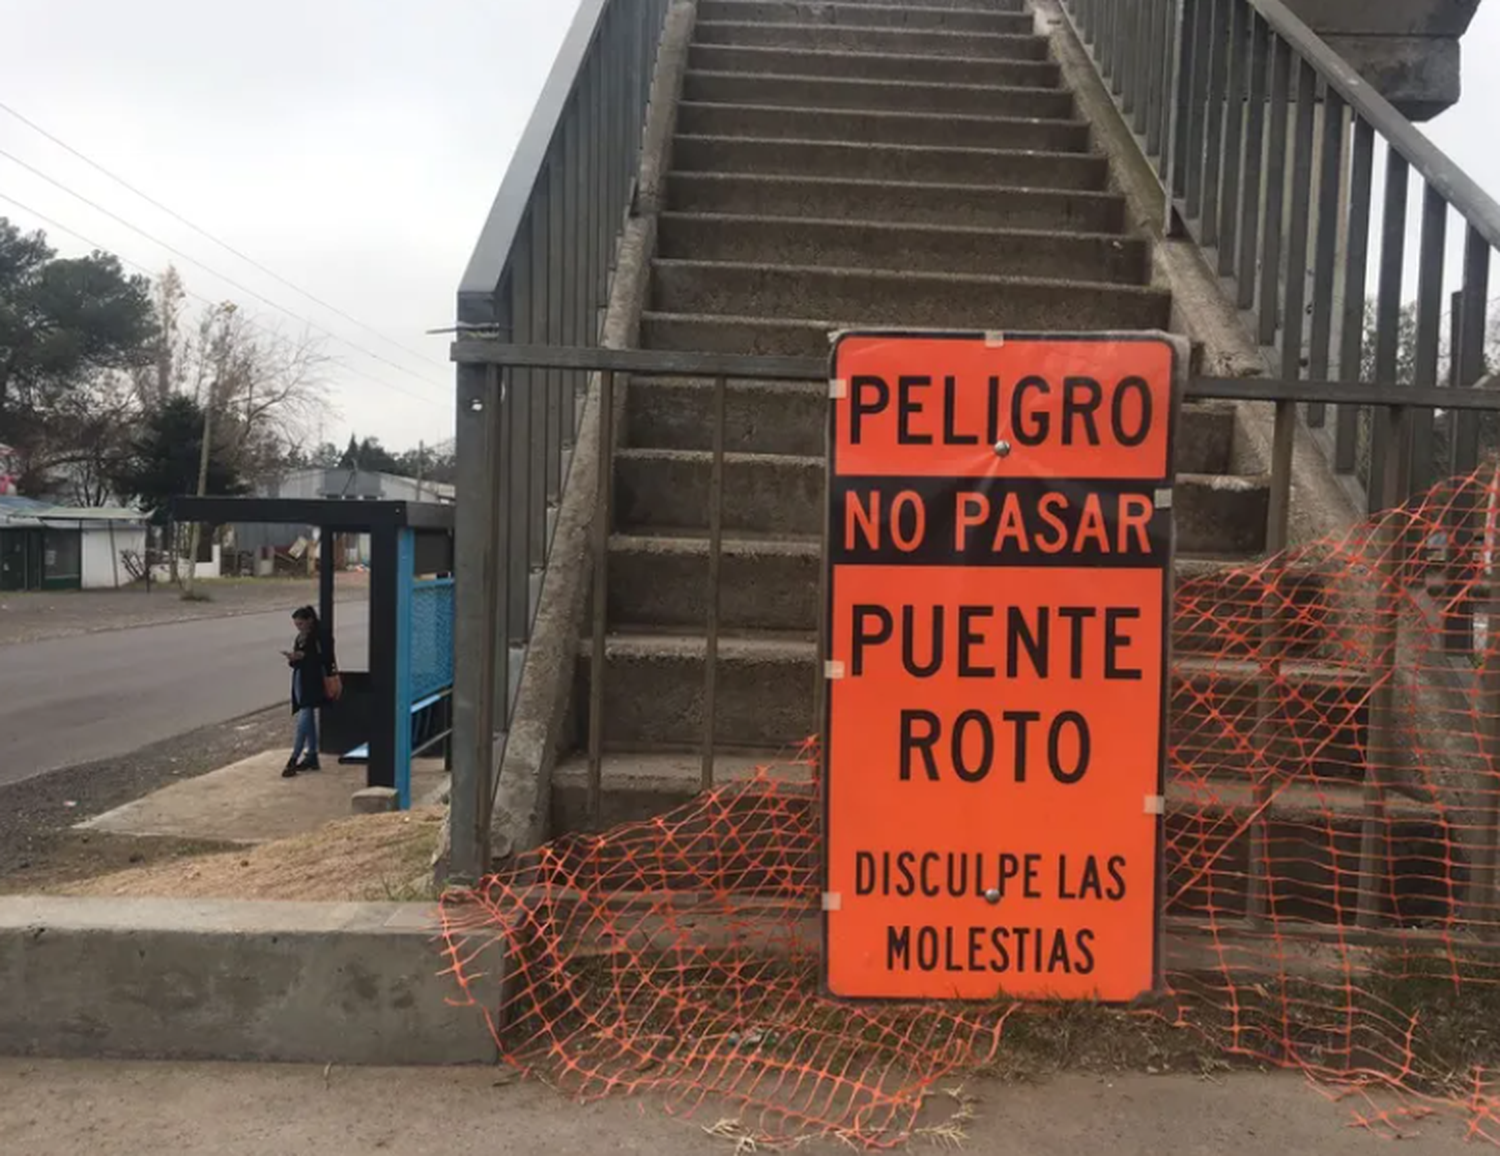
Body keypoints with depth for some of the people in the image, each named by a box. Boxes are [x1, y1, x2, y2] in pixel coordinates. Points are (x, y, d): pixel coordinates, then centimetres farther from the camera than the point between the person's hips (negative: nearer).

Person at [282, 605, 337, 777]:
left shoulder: (322, 636, -8)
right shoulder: (301, 638, 16)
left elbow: (326, 660, -17)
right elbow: (298, 663, 19)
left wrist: (303, 656, -20)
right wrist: (293, 659, -3)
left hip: (313, 684, -9)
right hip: (301, 682, 9)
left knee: (303, 721, -14)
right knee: (308, 720, 12)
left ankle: (294, 760, -16)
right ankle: (312, 757, 18)